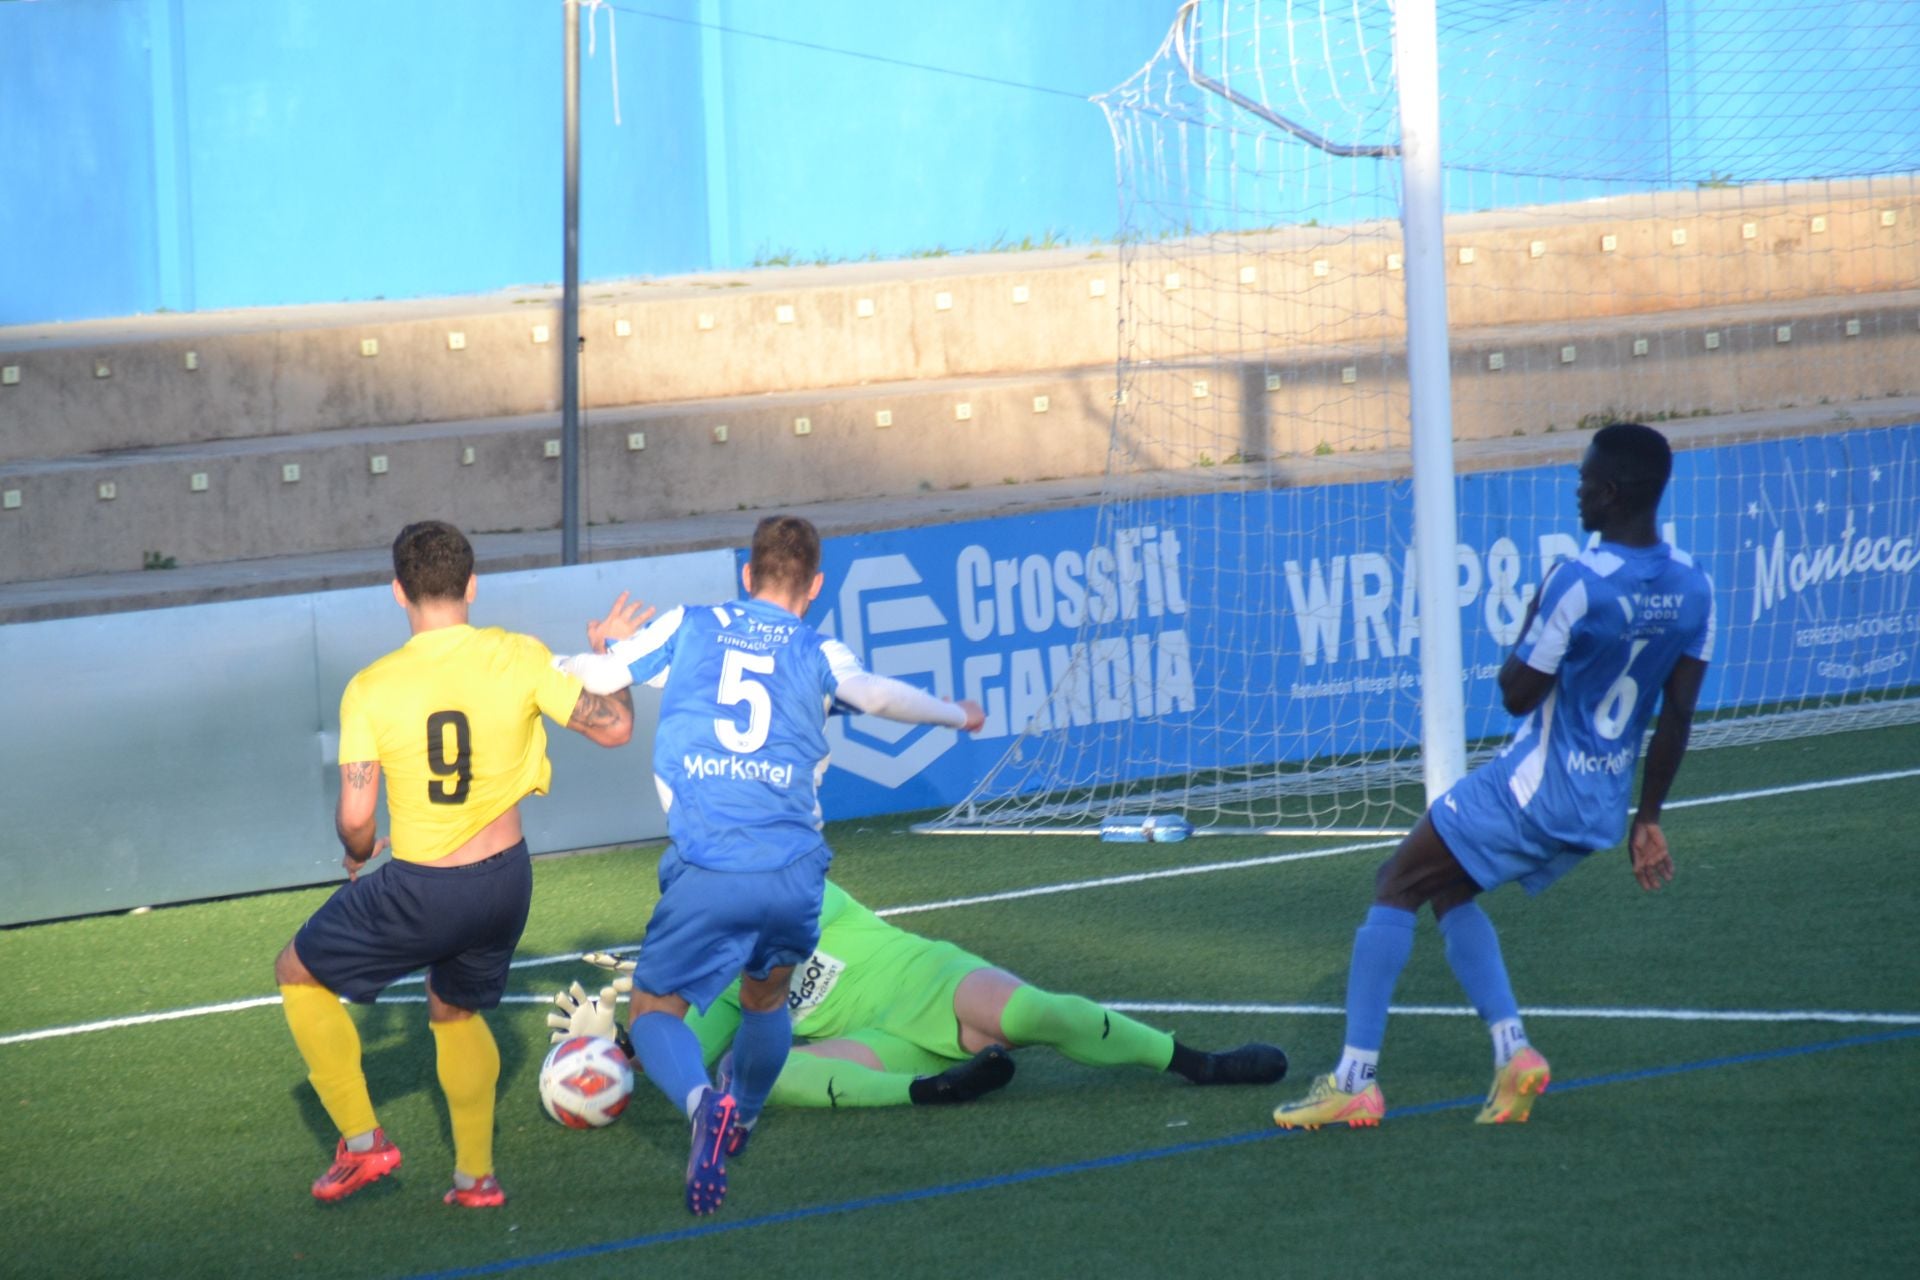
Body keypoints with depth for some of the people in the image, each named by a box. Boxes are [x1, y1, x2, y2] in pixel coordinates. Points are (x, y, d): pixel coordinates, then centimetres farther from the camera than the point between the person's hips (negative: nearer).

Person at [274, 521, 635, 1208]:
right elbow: (613, 726, -4)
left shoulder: (370, 690, -13)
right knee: (454, 1011, 30)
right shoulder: (520, 659, -10)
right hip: (504, 880, 4)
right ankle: (476, 1174, 28)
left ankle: (362, 1141, 15)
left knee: (299, 975, 19)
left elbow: (355, 817, -13)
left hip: (420, 890, -4)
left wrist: (357, 854, 11)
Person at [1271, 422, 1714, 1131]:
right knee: (1451, 890, 24)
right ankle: (1514, 1051, 8)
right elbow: (1677, 715, 6)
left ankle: (1356, 1079, -3)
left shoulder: (1579, 583, -21)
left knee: (1396, 887, 5)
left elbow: (1519, 693, -14)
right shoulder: (1693, 589, 1)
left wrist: (1529, 627, 5)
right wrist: (1648, 821, 13)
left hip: (1530, 792, -7)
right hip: (1600, 815, 7)